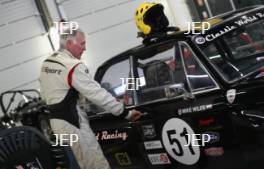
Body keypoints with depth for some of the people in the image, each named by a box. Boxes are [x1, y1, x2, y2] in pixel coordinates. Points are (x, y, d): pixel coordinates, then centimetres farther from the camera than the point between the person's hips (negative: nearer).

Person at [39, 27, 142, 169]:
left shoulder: (46, 63, 10)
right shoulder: (73, 67, -19)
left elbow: (44, 94, 19)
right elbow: (97, 94, -20)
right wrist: (125, 113, -16)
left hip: (55, 119, 10)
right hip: (71, 121, -10)